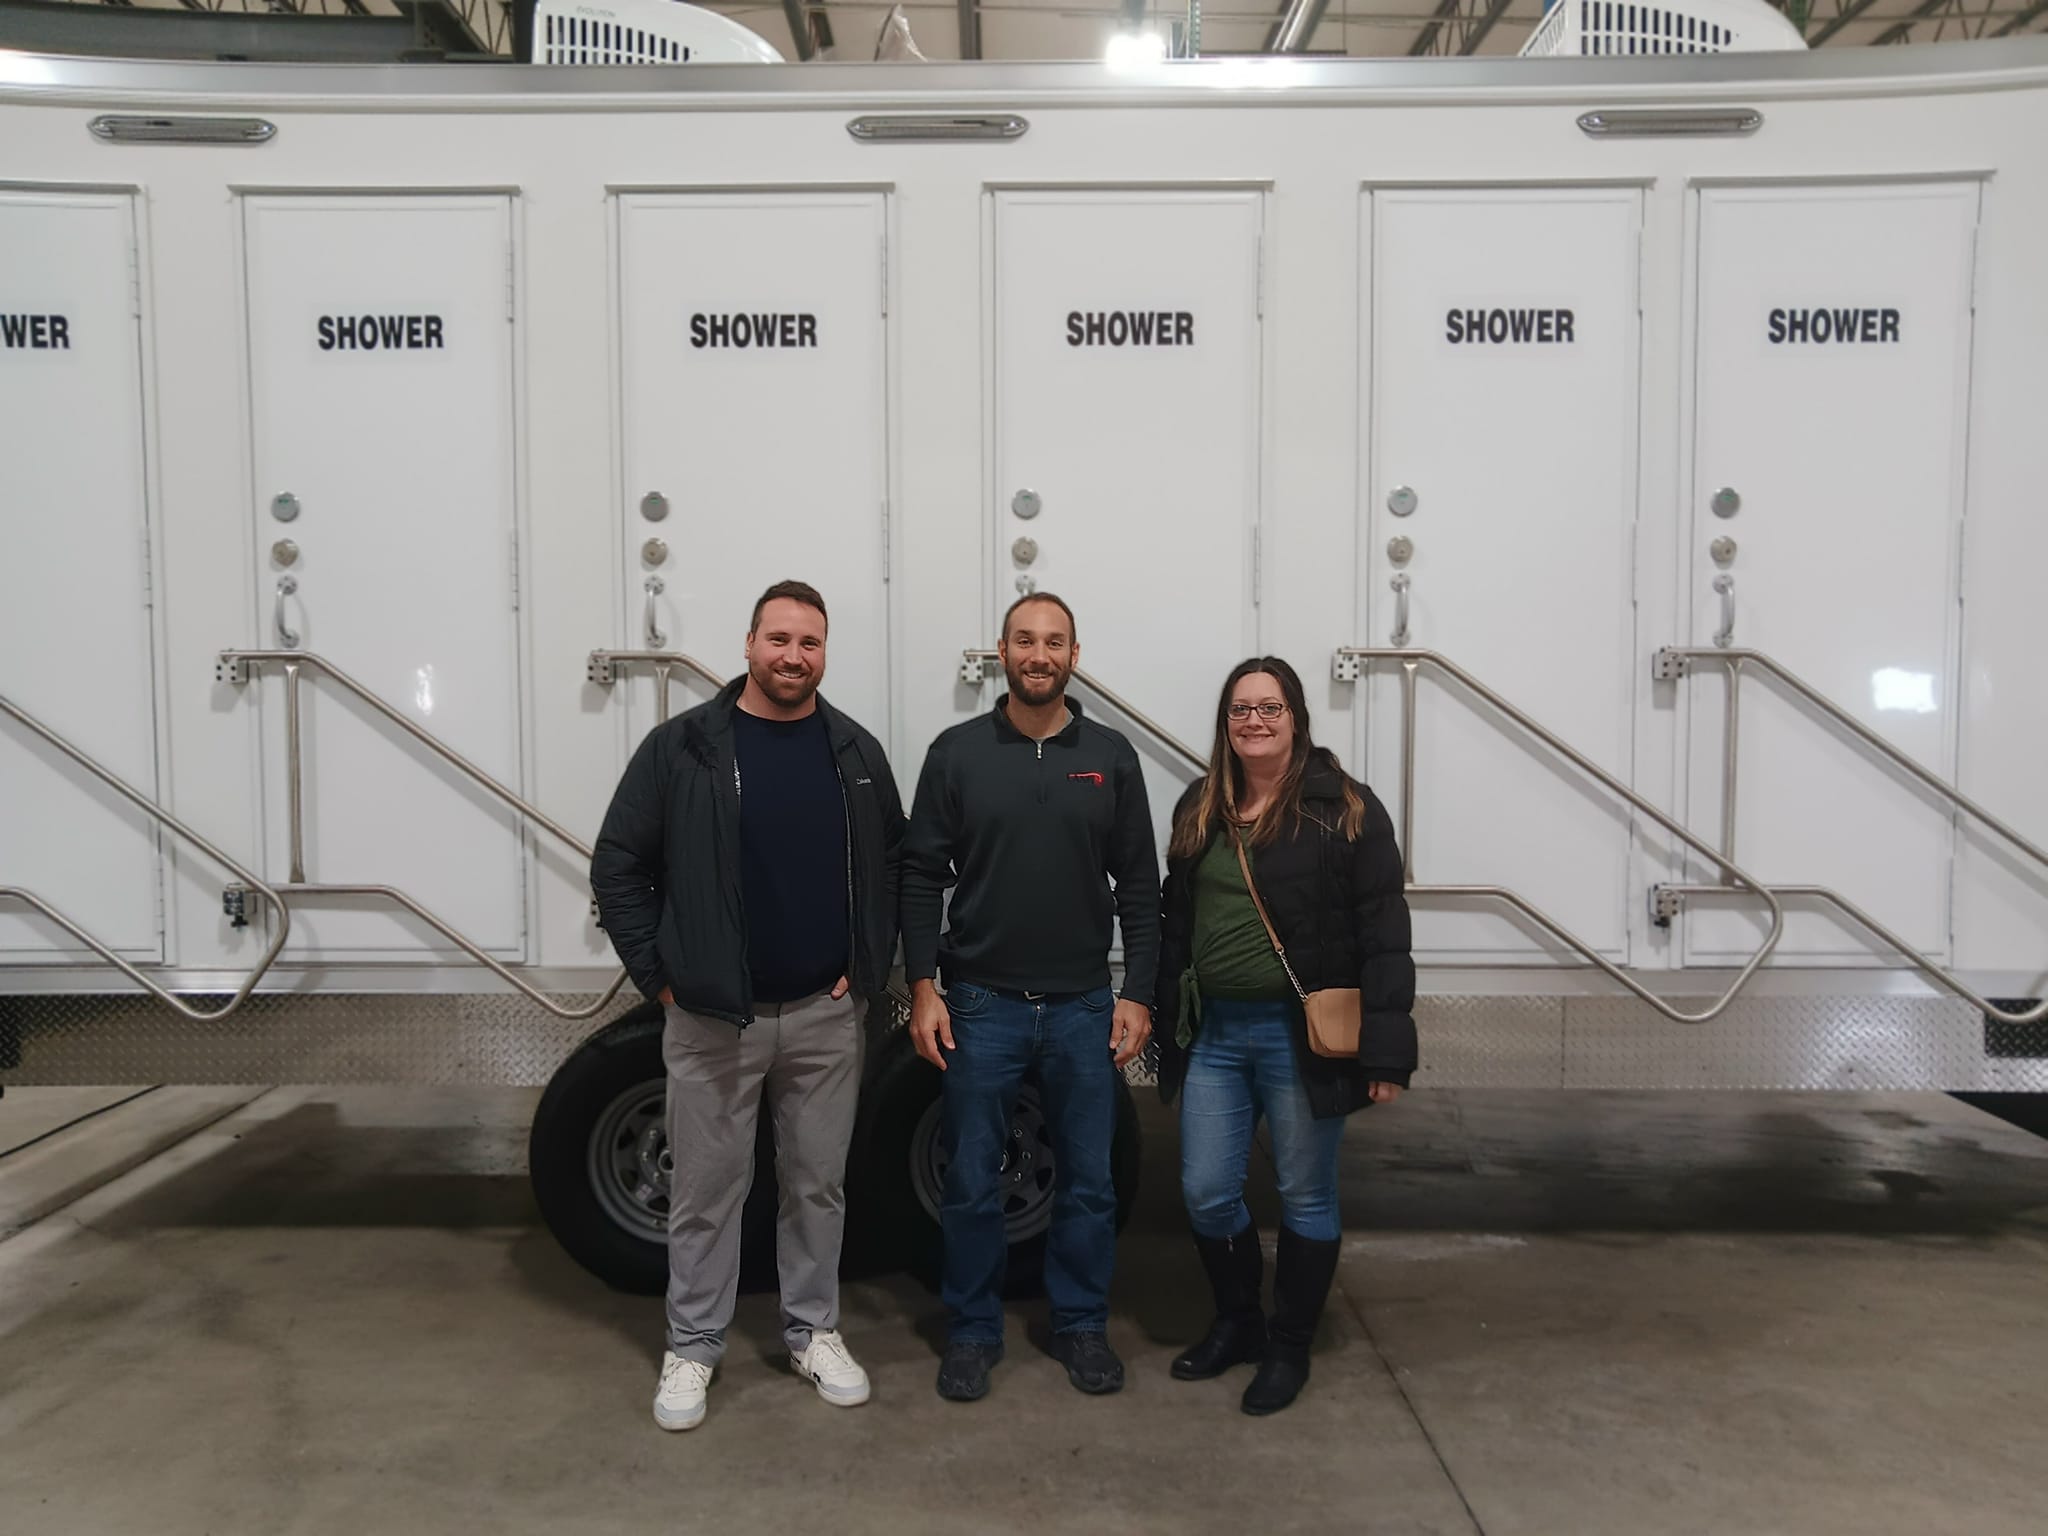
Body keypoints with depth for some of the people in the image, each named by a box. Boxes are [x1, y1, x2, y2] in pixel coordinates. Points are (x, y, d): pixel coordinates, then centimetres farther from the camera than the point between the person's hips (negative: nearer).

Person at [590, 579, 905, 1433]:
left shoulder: (856, 752, 4)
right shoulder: (682, 747, -6)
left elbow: (892, 866, 13)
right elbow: (617, 866, -2)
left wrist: (870, 967, 4)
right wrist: (657, 973, -5)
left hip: (825, 1014, 3)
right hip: (712, 1017, -2)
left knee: (818, 1181, 13)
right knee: (708, 1185, 8)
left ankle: (814, 1332, 30)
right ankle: (692, 1347, 24)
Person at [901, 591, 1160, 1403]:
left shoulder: (1110, 756, 3)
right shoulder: (958, 752, 0)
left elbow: (1138, 885, 5)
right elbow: (922, 876, 0)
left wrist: (1137, 993, 0)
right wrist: (922, 988, -6)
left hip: (1083, 1008, 1)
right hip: (981, 1004, -1)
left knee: (1089, 1181, 10)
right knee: (970, 1183, 7)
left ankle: (1081, 1326, 27)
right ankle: (973, 1332, 24)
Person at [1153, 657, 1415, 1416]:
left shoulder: (1345, 809, -8)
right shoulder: (1199, 808, 9)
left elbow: (1383, 935, -11)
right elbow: (1175, 923, 14)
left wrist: (1385, 1052, -15)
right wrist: (1167, 1025, 11)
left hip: (1301, 1035, -5)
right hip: (1213, 1033, 5)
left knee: (1305, 1197, 9)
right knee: (1205, 1193, 10)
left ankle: (1289, 1345, 28)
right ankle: (1236, 1322, 34)